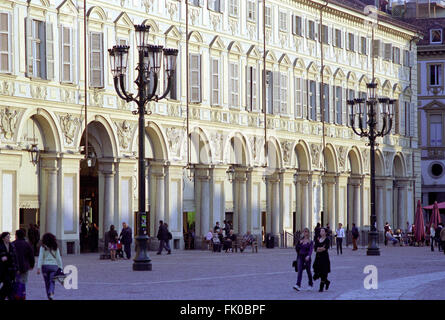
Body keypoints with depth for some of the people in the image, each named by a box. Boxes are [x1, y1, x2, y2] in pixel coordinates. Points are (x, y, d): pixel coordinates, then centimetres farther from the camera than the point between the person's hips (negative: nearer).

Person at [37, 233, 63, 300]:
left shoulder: (43, 247, -2)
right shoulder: (55, 248, 3)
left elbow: (40, 258, -8)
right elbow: (58, 258, 2)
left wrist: (38, 268, -10)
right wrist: (60, 268, 7)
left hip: (45, 266, 0)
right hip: (54, 266, 0)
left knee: (47, 283, 13)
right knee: (52, 282, 0)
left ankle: (49, 297, 17)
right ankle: (51, 293, -26)